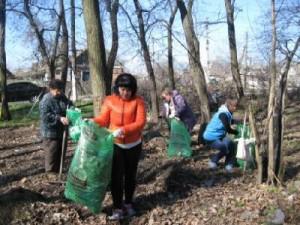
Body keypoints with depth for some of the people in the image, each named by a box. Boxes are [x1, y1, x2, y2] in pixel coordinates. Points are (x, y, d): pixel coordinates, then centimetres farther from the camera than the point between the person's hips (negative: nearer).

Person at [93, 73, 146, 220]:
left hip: (134, 144, 0)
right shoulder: (109, 101, -6)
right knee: (116, 176, -3)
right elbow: (103, 119, -4)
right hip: (115, 144, 0)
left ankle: (128, 204, 31)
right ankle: (118, 208, 6)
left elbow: (140, 122, -18)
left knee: (130, 175, 14)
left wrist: (123, 130, -31)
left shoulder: (138, 101, -10)